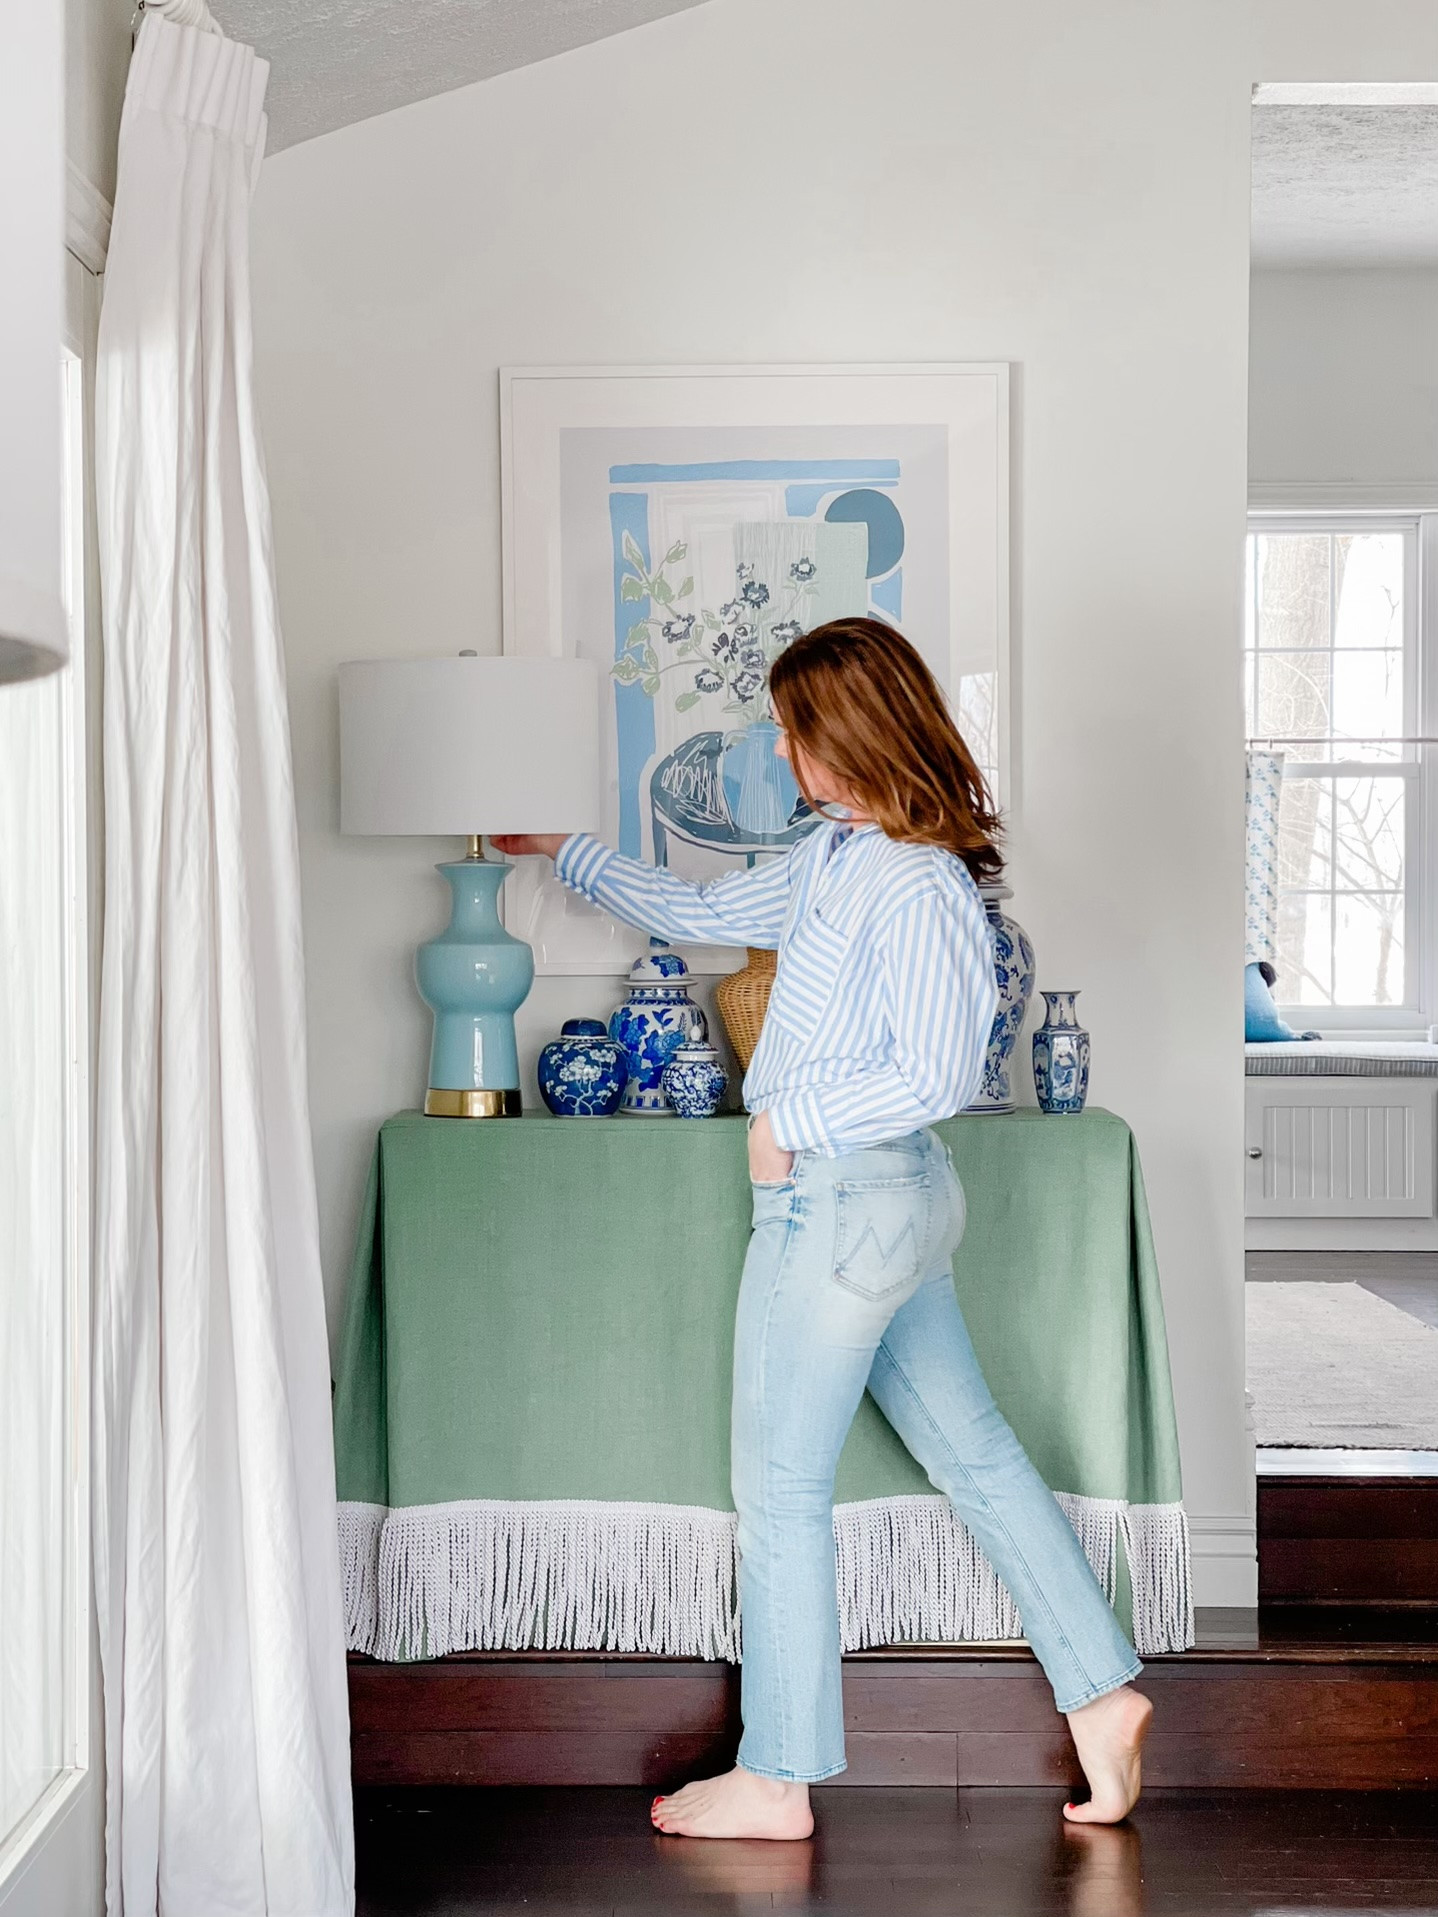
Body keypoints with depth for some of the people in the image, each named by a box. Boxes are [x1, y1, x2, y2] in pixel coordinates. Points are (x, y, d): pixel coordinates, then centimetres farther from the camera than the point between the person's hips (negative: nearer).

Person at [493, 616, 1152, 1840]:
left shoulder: (916, 885, -20)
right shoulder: (833, 857, 9)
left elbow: (939, 1075, -23)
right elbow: (702, 913, 21)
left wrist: (792, 1119, -14)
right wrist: (565, 855, 28)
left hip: (844, 1201, -9)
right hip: (895, 1199, 9)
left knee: (779, 1484, 3)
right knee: (973, 1450, 15)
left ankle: (778, 1781, 17)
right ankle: (1101, 1691, 24)